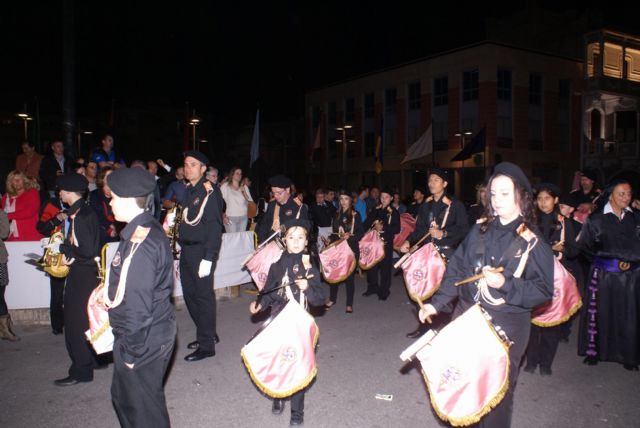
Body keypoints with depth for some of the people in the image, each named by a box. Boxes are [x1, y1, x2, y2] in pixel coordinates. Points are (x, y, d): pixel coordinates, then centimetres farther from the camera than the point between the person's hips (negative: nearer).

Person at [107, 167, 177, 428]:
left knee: (142, 406, 10)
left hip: (143, 339, -10)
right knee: (123, 396, 26)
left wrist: (131, 350, -17)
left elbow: (138, 304, -25)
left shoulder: (140, 243, -27)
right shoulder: (149, 230, 5)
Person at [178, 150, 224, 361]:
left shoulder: (210, 191, -11)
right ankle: (208, 334, 30)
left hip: (202, 251, -8)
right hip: (186, 250, 8)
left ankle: (206, 345, 9)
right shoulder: (188, 191, 13)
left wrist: (208, 258, -20)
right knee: (190, 294, 14)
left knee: (203, 296, -2)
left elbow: (214, 225, -16)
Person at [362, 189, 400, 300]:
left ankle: (384, 291, 9)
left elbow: (397, 229, -8)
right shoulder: (375, 210, 14)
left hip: (386, 243, -4)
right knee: (371, 266, 4)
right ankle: (372, 287, 21)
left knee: (385, 267, -1)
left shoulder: (394, 212, 2)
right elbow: (366, 224, 10)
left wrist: (383, 228, -15)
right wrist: (374, 225, -9)